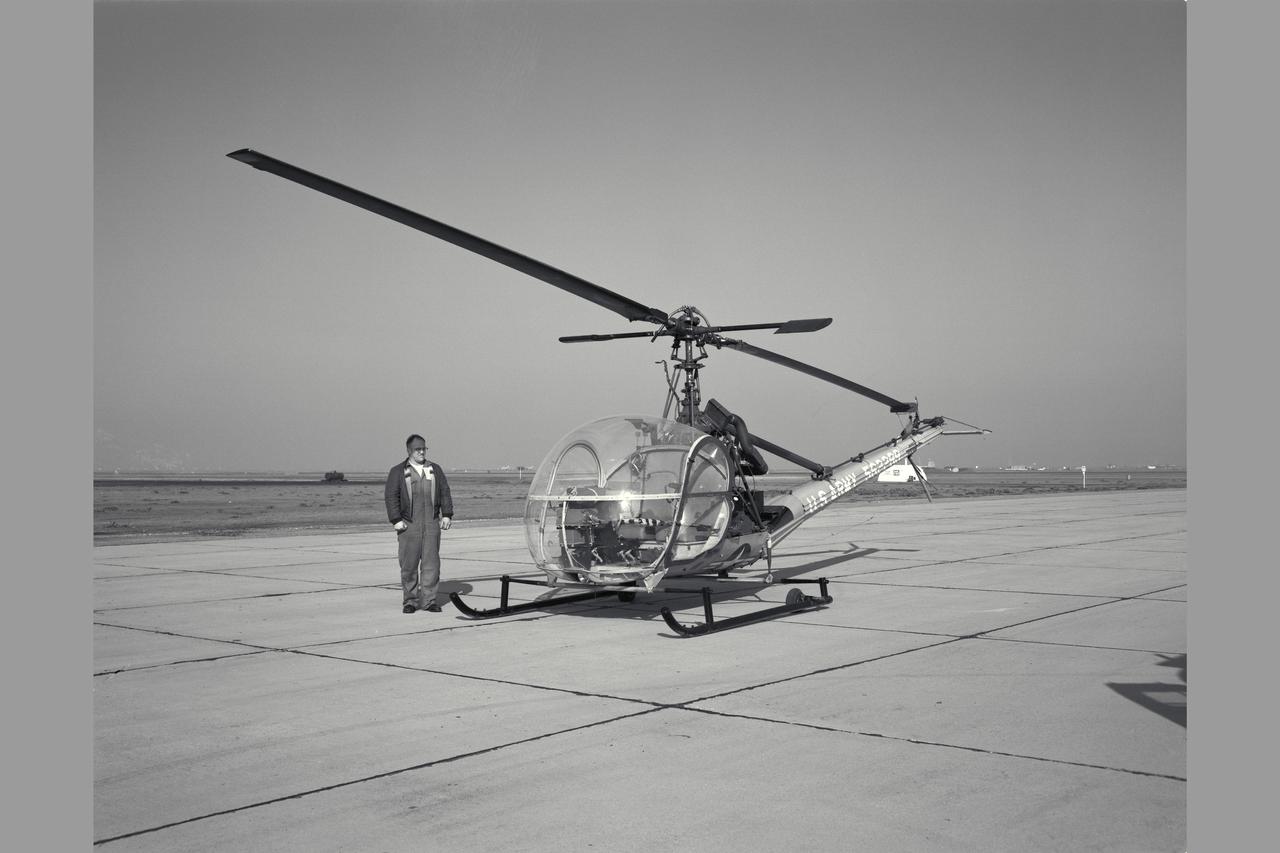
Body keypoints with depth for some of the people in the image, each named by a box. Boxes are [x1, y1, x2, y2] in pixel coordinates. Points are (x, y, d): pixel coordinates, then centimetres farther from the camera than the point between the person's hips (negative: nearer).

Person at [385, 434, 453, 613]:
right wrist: (396, 520, -8)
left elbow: (445, 492, 15)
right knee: (409, 565, -1)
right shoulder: (398, 471, 6)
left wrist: (447, 515, 5)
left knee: (431, 563, -2)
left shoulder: (435, 469, 15)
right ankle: (410, 600, 9)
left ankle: (428, 600, 3)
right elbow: (391, 496, 0)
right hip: (408, 525, -2)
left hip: (432, 524, 2)